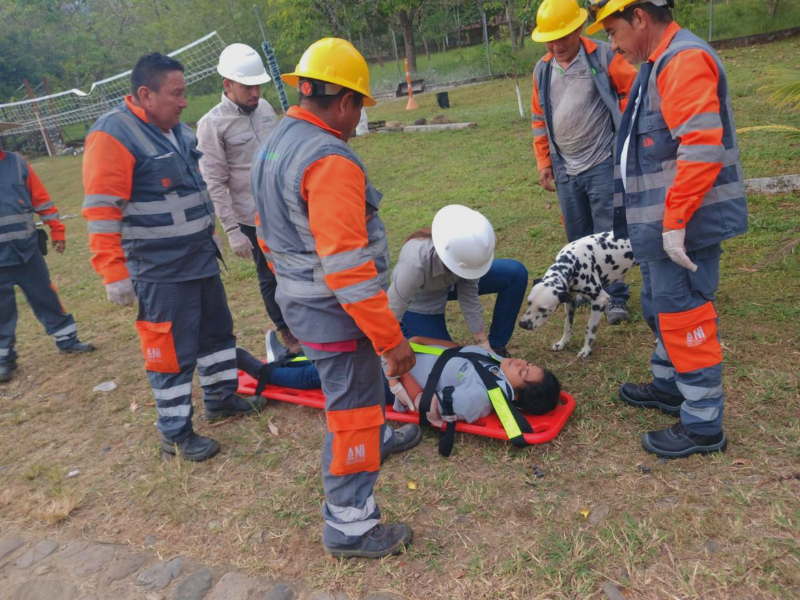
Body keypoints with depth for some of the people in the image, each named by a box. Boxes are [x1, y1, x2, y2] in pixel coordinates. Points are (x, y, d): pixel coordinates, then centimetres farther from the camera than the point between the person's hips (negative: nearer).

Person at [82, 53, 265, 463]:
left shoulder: (178, 130, 10)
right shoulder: (113, 136, -17)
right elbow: (101, 212, -20)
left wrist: (209, 235, 23)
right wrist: (114, 274, -21)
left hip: (202, 258, 9)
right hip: (161, 271, -9)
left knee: (218, 331, 20)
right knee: (172, 351, 1)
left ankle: (221, 398, 40)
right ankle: (175, 433, 18)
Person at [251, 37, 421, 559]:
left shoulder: (273, 146, 8)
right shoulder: (330, 160, -24)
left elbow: (270, 233, 17)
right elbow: (347, 266, -29)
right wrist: (391, 338, -24)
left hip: (298, 298, 10)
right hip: (334, 309, -10)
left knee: (354, 382, 29)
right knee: (351, 403, 4)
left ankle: (376, 439, 54)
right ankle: (349, 526, 19)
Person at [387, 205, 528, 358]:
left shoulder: (465, 247, -29)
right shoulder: (415, 264, -43)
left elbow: (469, 296, -17)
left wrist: (483, 343, -14)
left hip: (449, 283, 5)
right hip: (419, 304, -4)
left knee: (516, 273, -11)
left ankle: (495, 346, 2)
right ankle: (407, 330, 19)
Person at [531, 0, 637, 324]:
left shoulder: (602, 55, -6)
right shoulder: (542, 69, 8)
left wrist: (621, 131, -7)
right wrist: (543, 161, 11)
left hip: (603, 163, -5)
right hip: (565, 169, 5)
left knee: (608, 234, -2)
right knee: (578, 237, 13)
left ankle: (616, 297, 9)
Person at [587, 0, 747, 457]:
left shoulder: (684, 60, -16)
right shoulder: (660, 64, 16)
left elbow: (701, 149, -26)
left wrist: (674, 222, -25)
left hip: (684, 226, -10)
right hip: (663, 223, 10)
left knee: (682, 315, -3)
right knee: (662, 308, 20)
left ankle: (704, 425, 11)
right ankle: (668, 386, 38)